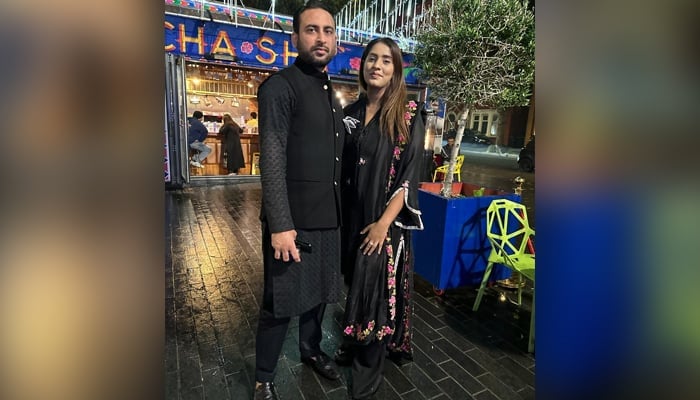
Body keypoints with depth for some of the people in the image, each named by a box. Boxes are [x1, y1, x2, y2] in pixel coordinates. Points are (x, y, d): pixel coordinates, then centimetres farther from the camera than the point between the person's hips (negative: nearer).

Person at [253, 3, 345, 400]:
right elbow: (272, 160, -15)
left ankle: (312, 350, 43)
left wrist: (341, 211, 13)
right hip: (294, 219, -7)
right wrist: (280, 224, -20)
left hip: (329, 217, 7)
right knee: (281, 301, 5)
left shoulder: (332, 94, 15)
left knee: (318, 292, 19)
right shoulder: (279, 87, -8)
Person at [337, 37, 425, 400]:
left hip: (386, 221, -4)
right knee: (354, 286, 17)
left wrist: (383, 222, -16)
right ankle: (353, 343, 41)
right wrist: (339, 214, 5)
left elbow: (410, 176, -10)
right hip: (350, 217, 4)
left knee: (377, 290, 4)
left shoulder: (409, 118, -6)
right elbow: (341, 168, 10)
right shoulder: (350, 113, 7)